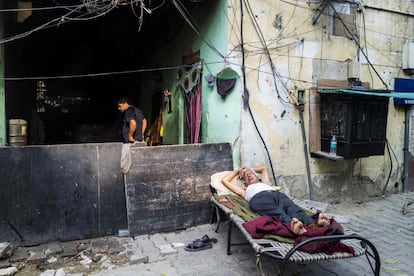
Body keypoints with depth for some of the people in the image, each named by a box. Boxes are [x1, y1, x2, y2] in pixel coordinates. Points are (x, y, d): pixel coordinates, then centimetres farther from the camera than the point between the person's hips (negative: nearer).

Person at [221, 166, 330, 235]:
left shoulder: (265, 183, 49)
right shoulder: (245, 190, 41)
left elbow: (263, 168, 69)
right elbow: (224, 180, 45)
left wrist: (249, 169, 70)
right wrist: (238, 171, 57)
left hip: (278, 194, 3)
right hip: (259, 197, -3)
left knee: (293, 209, -33)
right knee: (278, 213, -39)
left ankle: (313, 223, -64)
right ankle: (292, 224, -71)